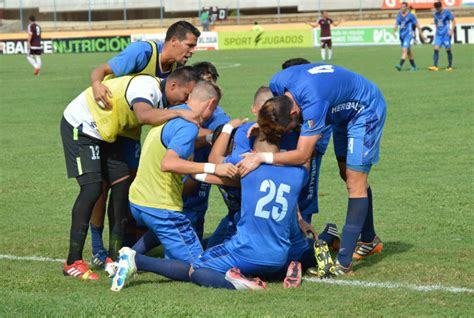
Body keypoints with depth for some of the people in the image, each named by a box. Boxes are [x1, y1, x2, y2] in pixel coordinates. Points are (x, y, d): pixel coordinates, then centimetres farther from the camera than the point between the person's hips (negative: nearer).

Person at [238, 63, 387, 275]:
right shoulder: (278, 83, -20)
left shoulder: (313, 101, -42)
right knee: (347, 175, 17)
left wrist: (261, 158, -41)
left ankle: (344, 262, -17)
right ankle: (369, 240, 33)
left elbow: (302, 156, -40)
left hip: (366, 109, -9)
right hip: (344, 112, 9)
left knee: (355, 182, -13)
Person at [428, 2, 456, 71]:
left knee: (448, 49, -1)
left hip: (446, 34, -5)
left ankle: (450, 66, 10)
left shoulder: (447, 12, -5)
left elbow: (453, 21, -5)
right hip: (438, 34, 5)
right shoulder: (436, 14, 10)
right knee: (436, 49, -9)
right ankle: (435, 66, -14)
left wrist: (451, 30, -12)